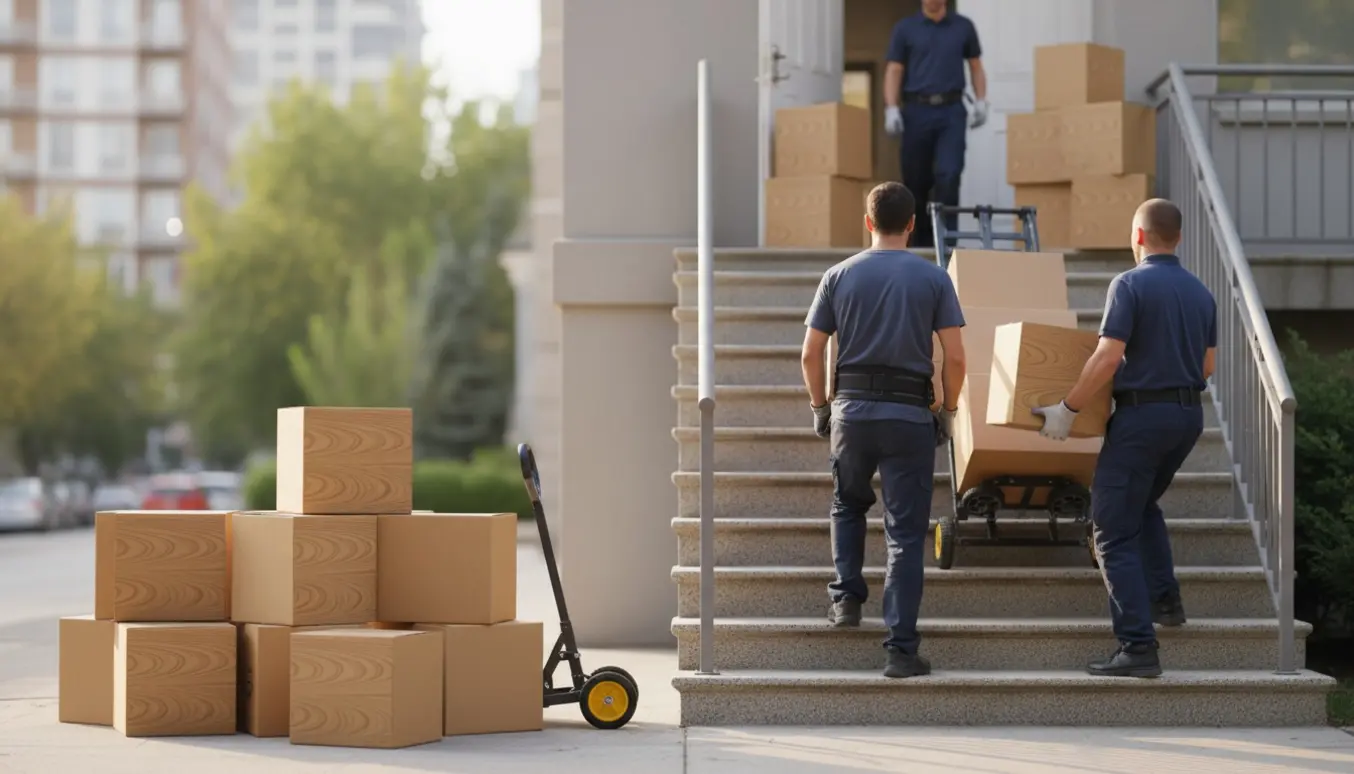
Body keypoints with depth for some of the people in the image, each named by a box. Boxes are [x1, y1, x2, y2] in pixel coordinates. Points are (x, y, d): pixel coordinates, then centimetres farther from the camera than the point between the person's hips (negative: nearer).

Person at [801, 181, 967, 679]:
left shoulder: (839, 276, 3)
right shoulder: (933, 279, 0)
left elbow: (811, 353, 3)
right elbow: (954, 358, -4)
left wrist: (820, 405, 16)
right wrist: (948, 411, 9)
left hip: (851, 411, 1)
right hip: (910, 414, -1)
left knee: (848, 505, 29)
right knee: (905, 534, 1)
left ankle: (846, 596, 18)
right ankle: (900, 648, -4)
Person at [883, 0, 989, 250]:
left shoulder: (963, 27, 8)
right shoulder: (905, 29, 5)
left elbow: (975, 66, 14)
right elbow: (894, 71, 3)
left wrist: (981, 101, 3)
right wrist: (891, 109, -8)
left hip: (951, 111, 0)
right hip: (917, 110, 0)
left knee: (948, 175, -14)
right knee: (916, 180, 5)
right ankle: (922, 241, 20)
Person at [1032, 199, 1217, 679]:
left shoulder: (1131, 284, -11)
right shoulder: (1200, 292, 9)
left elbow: (1108, 357, -19)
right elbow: (1208, 366, 15)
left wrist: (1069, 409, -12)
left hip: (1142, 413, -7)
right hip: (1190, 414, 7)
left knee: (1115, 531, -3)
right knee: (1143, 503, 31)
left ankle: (1138, 647, -11)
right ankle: (1165, 598, 22)